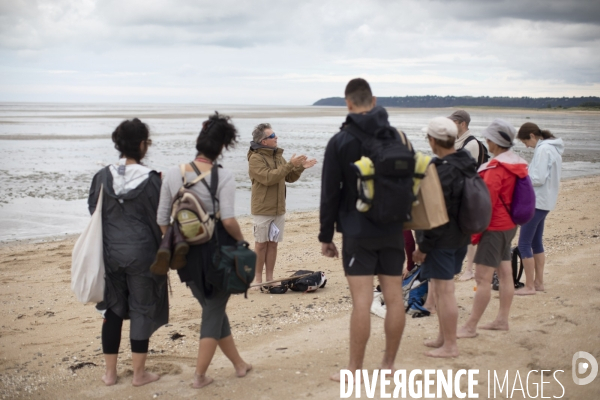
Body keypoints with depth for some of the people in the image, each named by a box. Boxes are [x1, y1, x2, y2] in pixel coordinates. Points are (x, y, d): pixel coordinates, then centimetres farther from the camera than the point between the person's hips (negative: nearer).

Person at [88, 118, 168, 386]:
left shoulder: (102, 177, -3)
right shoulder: (152, 180, -12)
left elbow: (94, 214, 6)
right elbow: (159, 220, -7)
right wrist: (162, 254, 6)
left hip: (110, 253, 3)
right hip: (142, 254, -3)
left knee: (112, 311, 14)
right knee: (142, 311, 8)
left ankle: (110, 372, 22)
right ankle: (139, 374, 16)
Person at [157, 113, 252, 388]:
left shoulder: (173, 174, -1)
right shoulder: (224, 177, -12)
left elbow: (162, 218, 1)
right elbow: (228, 220, -20)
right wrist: (241, 241, -2)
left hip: (187, 252, 4)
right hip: (217, 251, -4)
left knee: (212, 308, 20)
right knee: (214, 311, 11)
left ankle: (239, 364, 32)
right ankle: (199, 376, 13)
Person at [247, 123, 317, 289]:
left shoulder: (277, 155, 12)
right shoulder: (255, 159, -12)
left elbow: (289, 177, 16)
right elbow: (268, 177, -24)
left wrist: (300, 167, -2)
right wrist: (290, 164, -25)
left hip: (279, 209, 6)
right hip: (262, 210, -6)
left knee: (273, 244, 9)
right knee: (261, 244, 2)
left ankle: (269, 278, 16)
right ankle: (258, 278, 11)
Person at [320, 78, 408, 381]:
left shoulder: (340, 141, -6)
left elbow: (330, 193, -5)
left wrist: (326, 235, 2)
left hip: (357, 231, -4)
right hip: (392, 230, 4)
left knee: (362, 301, -3)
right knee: (394, 297, 8)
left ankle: (354, 370, 5)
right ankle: (389, 364, 19)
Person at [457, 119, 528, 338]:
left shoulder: (496, 168, -19)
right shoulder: (516, 164, 9)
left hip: (495, 228, -10)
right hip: (509, 225, 10)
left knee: (482, 278, -8)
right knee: (505, 273, 13)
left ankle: (470, 327, -5)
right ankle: (502, 320, 22)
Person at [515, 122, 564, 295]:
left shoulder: (543, 150, -18)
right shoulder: (552, 148, 12)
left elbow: (538, 179, -22)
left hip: (537, 202, -10)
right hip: (545, 201, 10)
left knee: (524, 244, -5)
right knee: (536, 242, 17)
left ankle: (529, 286, -1)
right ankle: (538, 282, 23)